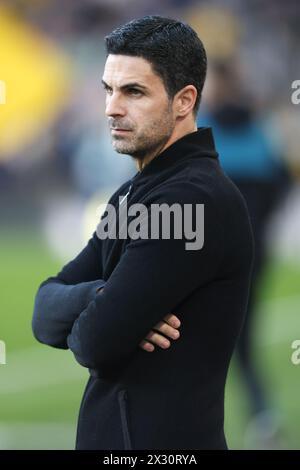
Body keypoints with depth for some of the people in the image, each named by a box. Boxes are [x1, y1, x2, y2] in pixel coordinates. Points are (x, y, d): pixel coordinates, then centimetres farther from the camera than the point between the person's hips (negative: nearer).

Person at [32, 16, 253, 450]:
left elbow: (95, 343, -23)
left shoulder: (194, 199, -19)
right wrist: (101, 297, -15)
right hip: (114, 429, 9)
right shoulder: (135, 193, 13)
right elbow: (44, 313, 5)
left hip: (162, 441, -9)